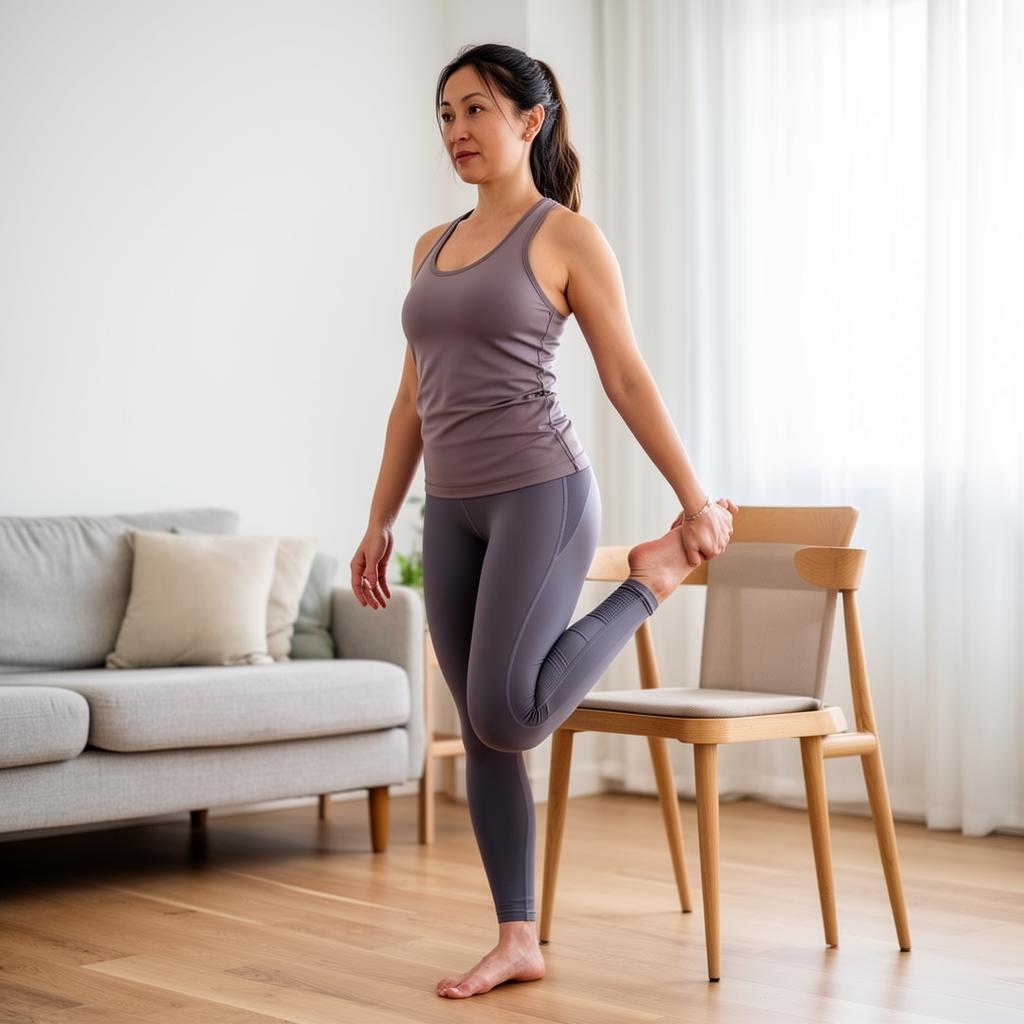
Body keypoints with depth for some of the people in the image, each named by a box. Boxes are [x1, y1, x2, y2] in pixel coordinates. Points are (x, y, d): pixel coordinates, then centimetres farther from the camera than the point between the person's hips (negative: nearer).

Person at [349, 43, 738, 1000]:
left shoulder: (567, 236, -3)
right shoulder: (431, 246, 15)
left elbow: (628, 378, -3)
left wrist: (696, 501, -4)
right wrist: (379, 521, 16)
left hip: (540, 492, -6)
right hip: (451, 510, 6)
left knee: (507, 716, -16)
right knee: (481, 734, 6)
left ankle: (649, 578, 8)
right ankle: (518, 941, 15)